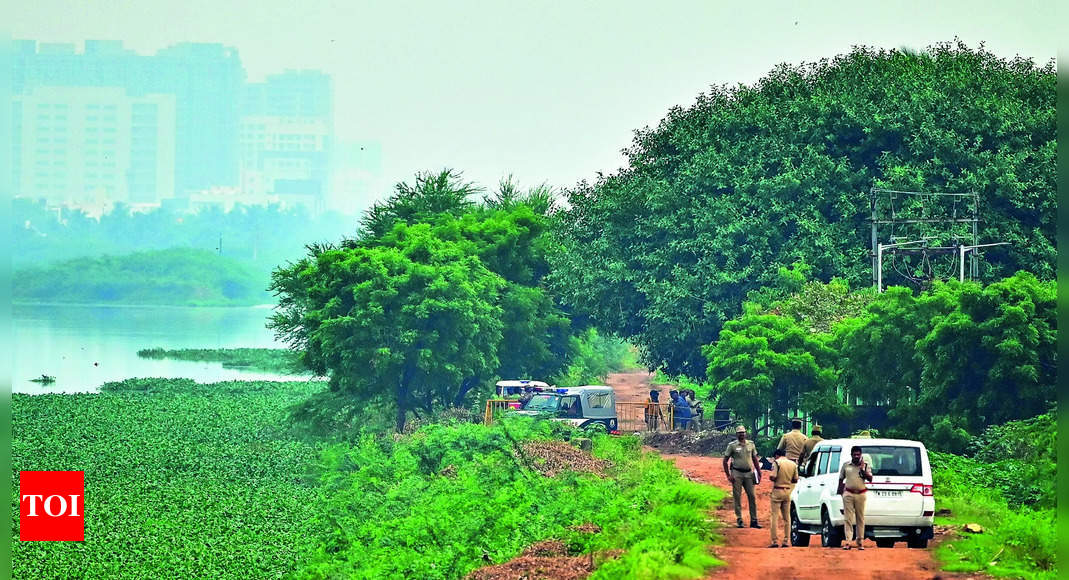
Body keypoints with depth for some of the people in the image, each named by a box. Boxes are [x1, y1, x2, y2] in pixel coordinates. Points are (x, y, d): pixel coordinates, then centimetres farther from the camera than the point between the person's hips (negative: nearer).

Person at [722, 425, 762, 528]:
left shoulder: (750, 444, 10)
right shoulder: (732, 445, -1)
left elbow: (755, 459, 17)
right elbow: (725, 461, 1)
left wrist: (759, 473, 12)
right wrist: (728, 476, -6)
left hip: (749, 473, 3)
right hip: (737, 474, -3)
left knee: (752, 497, 1)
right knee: (737, 497, -1)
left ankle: (754, 521, 5)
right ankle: (739, 520, 4)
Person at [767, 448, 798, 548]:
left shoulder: (777, 462, -9)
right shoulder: (793, 464, 6)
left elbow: (773, 477, -18)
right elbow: (795, 480, 8)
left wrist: (770, 478, 4)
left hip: (777, 491, -5)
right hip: (788, 491, 5)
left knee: (775, 517, -1)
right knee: (787, 517, 11)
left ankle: (774, 541, -5)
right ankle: (786, 541, 9)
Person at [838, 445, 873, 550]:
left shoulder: (865, 465, 6)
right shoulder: (846, 465, 8)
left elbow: (870, 479, -2)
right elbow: (841, 480, 13)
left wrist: (862, 469, -12)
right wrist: (841, 492, 5)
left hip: (860, 494, 0)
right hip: (848, 494, 0)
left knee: (860, 518, 4)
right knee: (848, 518, -6)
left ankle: (860, 542, 12)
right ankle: (848, 542, -9)